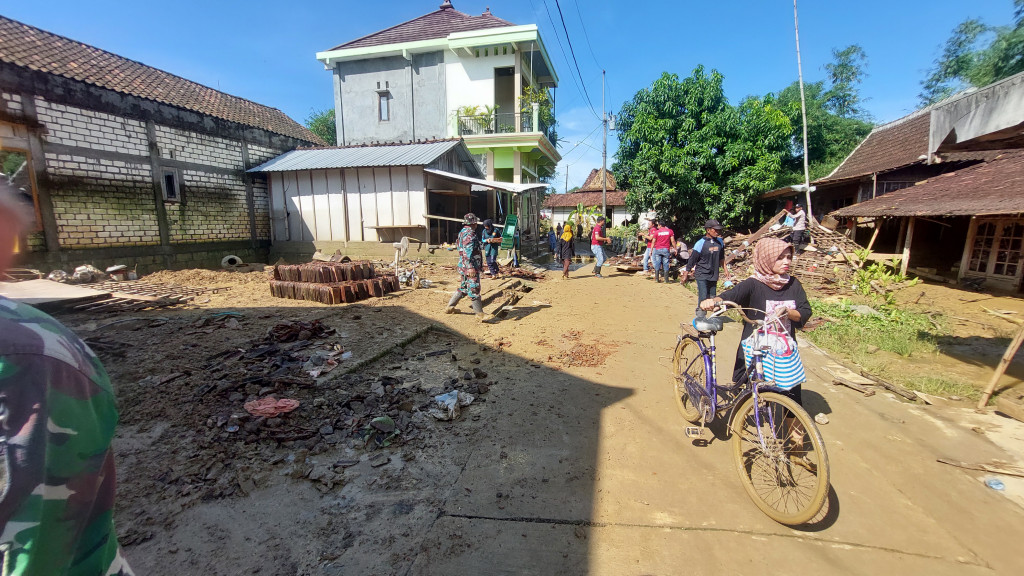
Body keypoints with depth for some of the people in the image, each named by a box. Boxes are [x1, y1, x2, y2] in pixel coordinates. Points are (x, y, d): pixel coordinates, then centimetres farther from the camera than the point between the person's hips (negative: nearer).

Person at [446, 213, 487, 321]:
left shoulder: (462, 232, 17)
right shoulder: (469, 234, -15)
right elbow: (467, 252, -24)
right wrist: (470, 267, -29)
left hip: (464, 267, 10)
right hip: (470, 267, -10)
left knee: (463, 287, 19)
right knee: (474, 289, -7)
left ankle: (450, 307, 26)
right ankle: (480, 314, -2)